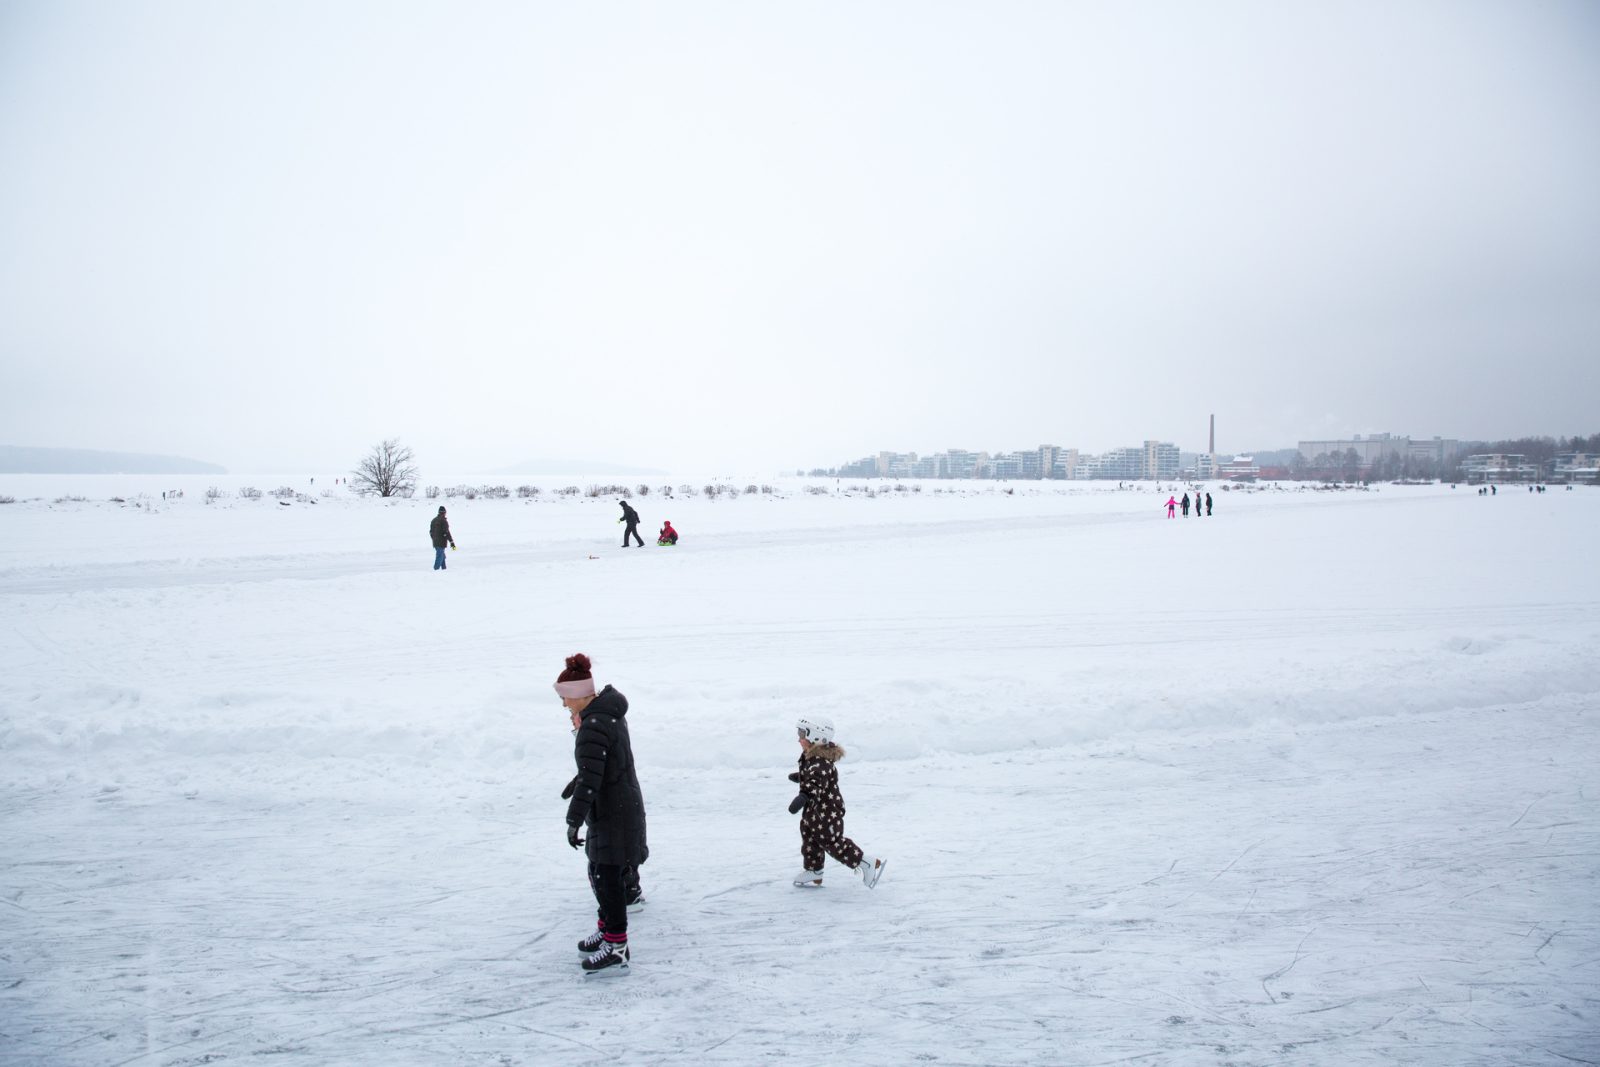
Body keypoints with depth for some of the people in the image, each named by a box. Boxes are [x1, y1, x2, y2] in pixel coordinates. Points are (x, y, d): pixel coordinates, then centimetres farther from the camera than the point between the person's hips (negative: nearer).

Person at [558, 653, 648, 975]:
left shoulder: (593, 727, -25)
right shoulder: (609, 712, 6)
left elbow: (589, 779, -28)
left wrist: (574, 821, -25)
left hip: (613, 813, -10)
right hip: (620, 806, 10)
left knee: (608, 877, -2)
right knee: (600, 873, 21)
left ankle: (617, 950, 6)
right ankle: (607, 928, 37)